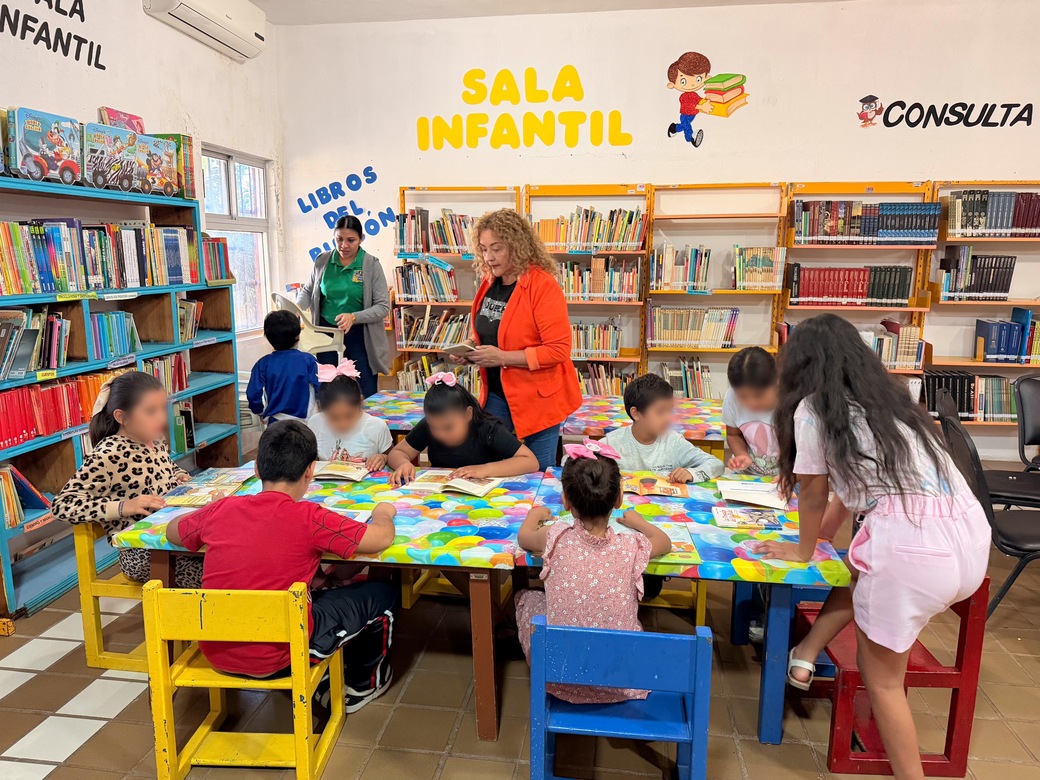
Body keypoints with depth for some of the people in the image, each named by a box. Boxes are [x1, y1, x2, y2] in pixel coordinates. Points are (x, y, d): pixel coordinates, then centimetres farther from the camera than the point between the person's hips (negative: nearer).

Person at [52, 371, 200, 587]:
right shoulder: (107, 455, -14)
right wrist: (123, 507, -24)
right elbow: (62, 505, -15)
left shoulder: (155, 440, 8)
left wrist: (180, 477, 7)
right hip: (141, 553, -7)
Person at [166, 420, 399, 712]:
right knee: (382, 593, 12)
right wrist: (383, 512, 4)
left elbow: (172, 531, 14)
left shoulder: (221, 510, -5)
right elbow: (382, 538, -17)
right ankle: (361, 686, 33)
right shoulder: (309, 518, -19)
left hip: (215, 652, 6)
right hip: (277, 658, -6)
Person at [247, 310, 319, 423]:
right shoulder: (308, 360, -4)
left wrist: (262, 412, 20)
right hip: (305, 421, -1)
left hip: (275, 423, 2)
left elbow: (254, 396, 0)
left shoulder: (263, 364, 0)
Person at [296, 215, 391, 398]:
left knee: (366, 393, 2)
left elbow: (383, 306, -11)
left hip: (358, 333, -2)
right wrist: (298, 306, -6)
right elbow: (307, 290, 16)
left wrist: (354, 317, -25)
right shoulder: (322, 261, 0)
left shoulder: (371, 264, -8)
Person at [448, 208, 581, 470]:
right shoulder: (489, 281, 6)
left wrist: (502, 357, -24)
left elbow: (558, 349, -20)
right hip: (496, 394, 6)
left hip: (537, 397, -6)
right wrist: (472, 350, -1)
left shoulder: (543, 285, -16)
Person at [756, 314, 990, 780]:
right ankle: (804, 657, 33)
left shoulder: (812, 408, 5)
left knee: (881, 676, 15)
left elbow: (814, 496, 13)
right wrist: (820, 533, 54)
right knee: (860, 568, 34)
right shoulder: (889, 398, 25)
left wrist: (803, 550, 32)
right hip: (970, 536, 8)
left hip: (912, 544, -8)